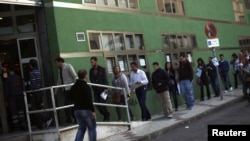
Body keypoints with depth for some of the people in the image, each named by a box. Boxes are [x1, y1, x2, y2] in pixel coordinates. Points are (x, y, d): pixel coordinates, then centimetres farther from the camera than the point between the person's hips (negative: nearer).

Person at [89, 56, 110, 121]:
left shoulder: (102, 69, -2)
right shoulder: (91, 70, 9)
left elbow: (105, 80, -7)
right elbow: (91, 80, 12)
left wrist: (106, 88, -17)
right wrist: (93, 87, 3)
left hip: (102, 89, -4)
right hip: (95, 90, 4)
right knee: (97, 104, -1)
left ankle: (107, 117, 8)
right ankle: (105, 116, 16)